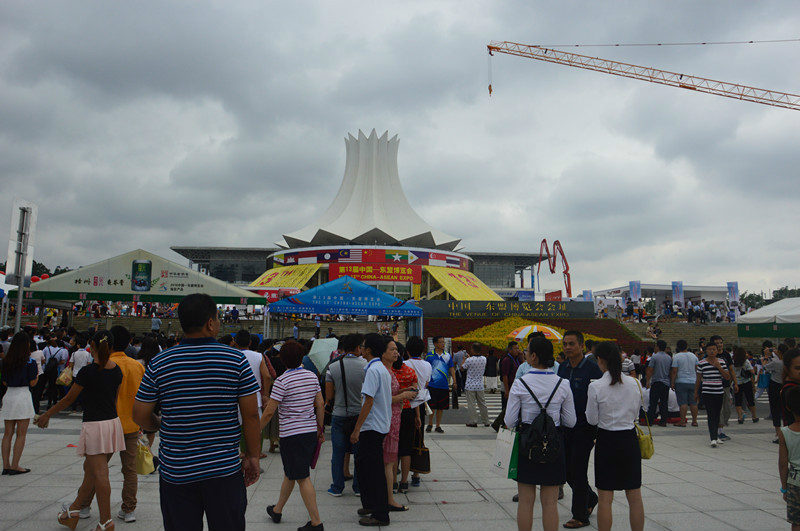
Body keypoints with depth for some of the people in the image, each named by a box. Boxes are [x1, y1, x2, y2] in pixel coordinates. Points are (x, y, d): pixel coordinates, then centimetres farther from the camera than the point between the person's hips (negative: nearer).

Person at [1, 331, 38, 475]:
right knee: (21, 434, 2)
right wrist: (37, 374, 11)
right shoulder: (30, 362, -10)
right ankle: (15, 466, 2)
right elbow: (33, 383, -7)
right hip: (23, 396, -5)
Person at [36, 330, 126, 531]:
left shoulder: (88, 371, -14)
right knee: (91, 470, 19)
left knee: (99, 474, -2)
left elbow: (69, 399, -5)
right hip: (113, 422, 7)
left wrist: (47, 414, 10)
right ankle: (75, 509, 33)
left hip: (94, 425, -6)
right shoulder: (117, 370, 3)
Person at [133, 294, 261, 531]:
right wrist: (252, 456, 5)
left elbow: (140, 416, 1)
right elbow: (251, 415, -6)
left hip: (176, 473, 1)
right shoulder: (236, 360, -8)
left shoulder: (158, 364, -5)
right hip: (225, 470, -1)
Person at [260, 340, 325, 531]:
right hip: (311, 431, 7)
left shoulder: (282, 381, -14)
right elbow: (320, 405, 7)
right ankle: (277, 510, 38)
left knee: (302, 479, -1)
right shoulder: (312, 376, 3)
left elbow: (269, 412, -13)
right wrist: (321, 429, 17)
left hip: (291, 434, -7)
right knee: (289, 474, 22)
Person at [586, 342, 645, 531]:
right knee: (634, 496, 13)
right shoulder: (634, 383, -4)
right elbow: (635, 415, 8)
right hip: (630, 439, 4)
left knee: (605, 498, 5)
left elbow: (592, 420, -6)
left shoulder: (596, 387, -15)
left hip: (606, 441, -3)